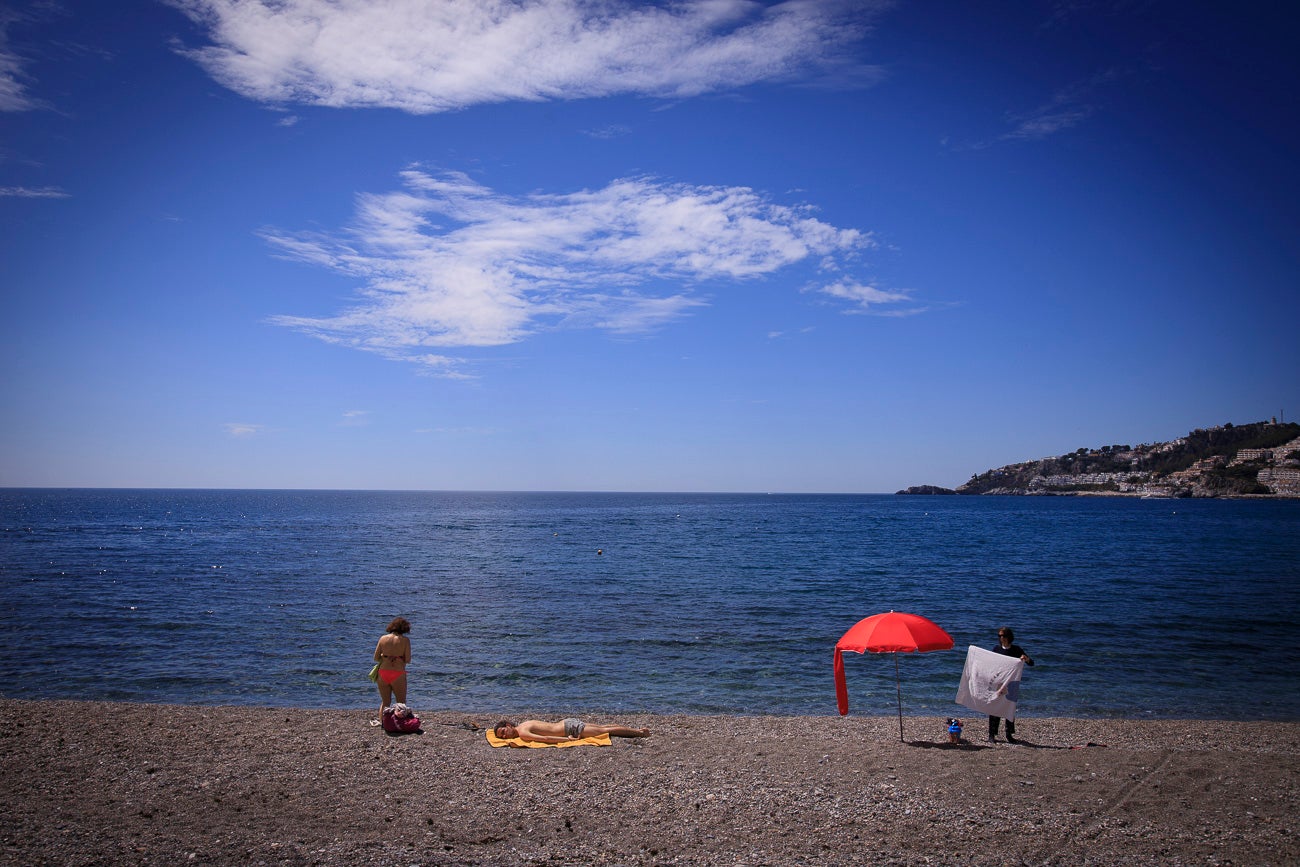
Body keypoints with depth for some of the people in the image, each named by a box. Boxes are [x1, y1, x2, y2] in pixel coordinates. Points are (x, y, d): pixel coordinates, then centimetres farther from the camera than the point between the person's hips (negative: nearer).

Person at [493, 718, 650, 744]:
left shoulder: (522, 733, -18)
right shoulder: (525, 723, 8)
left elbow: (543, 739, -31)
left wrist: (568, 739, -24)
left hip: (570, 728, -8)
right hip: (567, 722, 8)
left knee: (605, 731, 0)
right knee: (602, 727, 16)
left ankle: (639, 732, 8)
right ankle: (638, 730, 23)